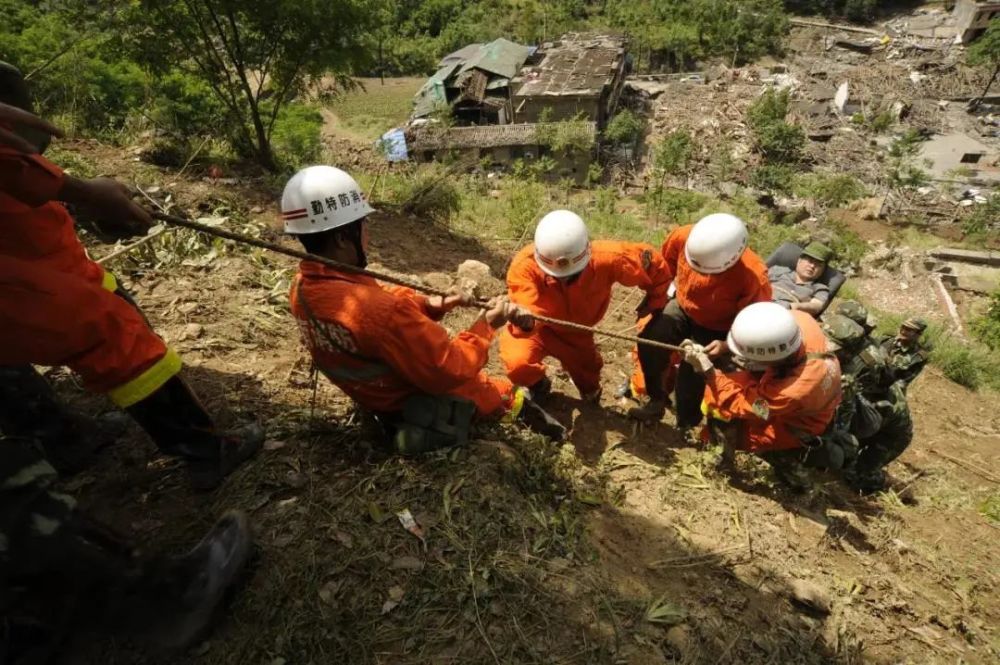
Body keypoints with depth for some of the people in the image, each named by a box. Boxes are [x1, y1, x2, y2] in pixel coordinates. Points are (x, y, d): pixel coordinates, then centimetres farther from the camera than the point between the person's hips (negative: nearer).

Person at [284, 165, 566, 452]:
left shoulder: (302, 287, -11)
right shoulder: (379, 310, -39)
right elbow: (450, 370, -29)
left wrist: (429, 305, -14)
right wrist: (487, 325, -16)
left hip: (370, 396, 7)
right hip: (417, 404, -7)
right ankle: (517, 403, 44)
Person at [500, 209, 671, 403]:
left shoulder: (605, 258, -33)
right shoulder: (525, 265, -38)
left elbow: (654, 263, -16)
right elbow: (529, 314, -45)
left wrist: (654, 303, -5)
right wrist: (524, 321, -69)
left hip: (576, 331, 3)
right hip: (539, 328, -2)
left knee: (589, 386, 19)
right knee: (518, 364, -32)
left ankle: (591, 395, 63)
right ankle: (538, 387, 9)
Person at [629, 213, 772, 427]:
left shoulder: (753, 277, -35)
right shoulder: (683, 237, -28)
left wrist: (726, 344, -29)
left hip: (716, 328, -3)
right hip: (682, 308, 4)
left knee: (691, 374, -13)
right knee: (649, 341, -18)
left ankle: (686, 427, 16)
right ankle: (656, 401, 6)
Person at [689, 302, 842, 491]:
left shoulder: (794, 391, -42)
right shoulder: (799, 320, -31)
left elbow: (740, 404, -28)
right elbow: (766, 338, -8)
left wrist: (707, 370, -29)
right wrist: (725, 345, -19)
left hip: (799, 424, -6)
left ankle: (789, 465, 7)